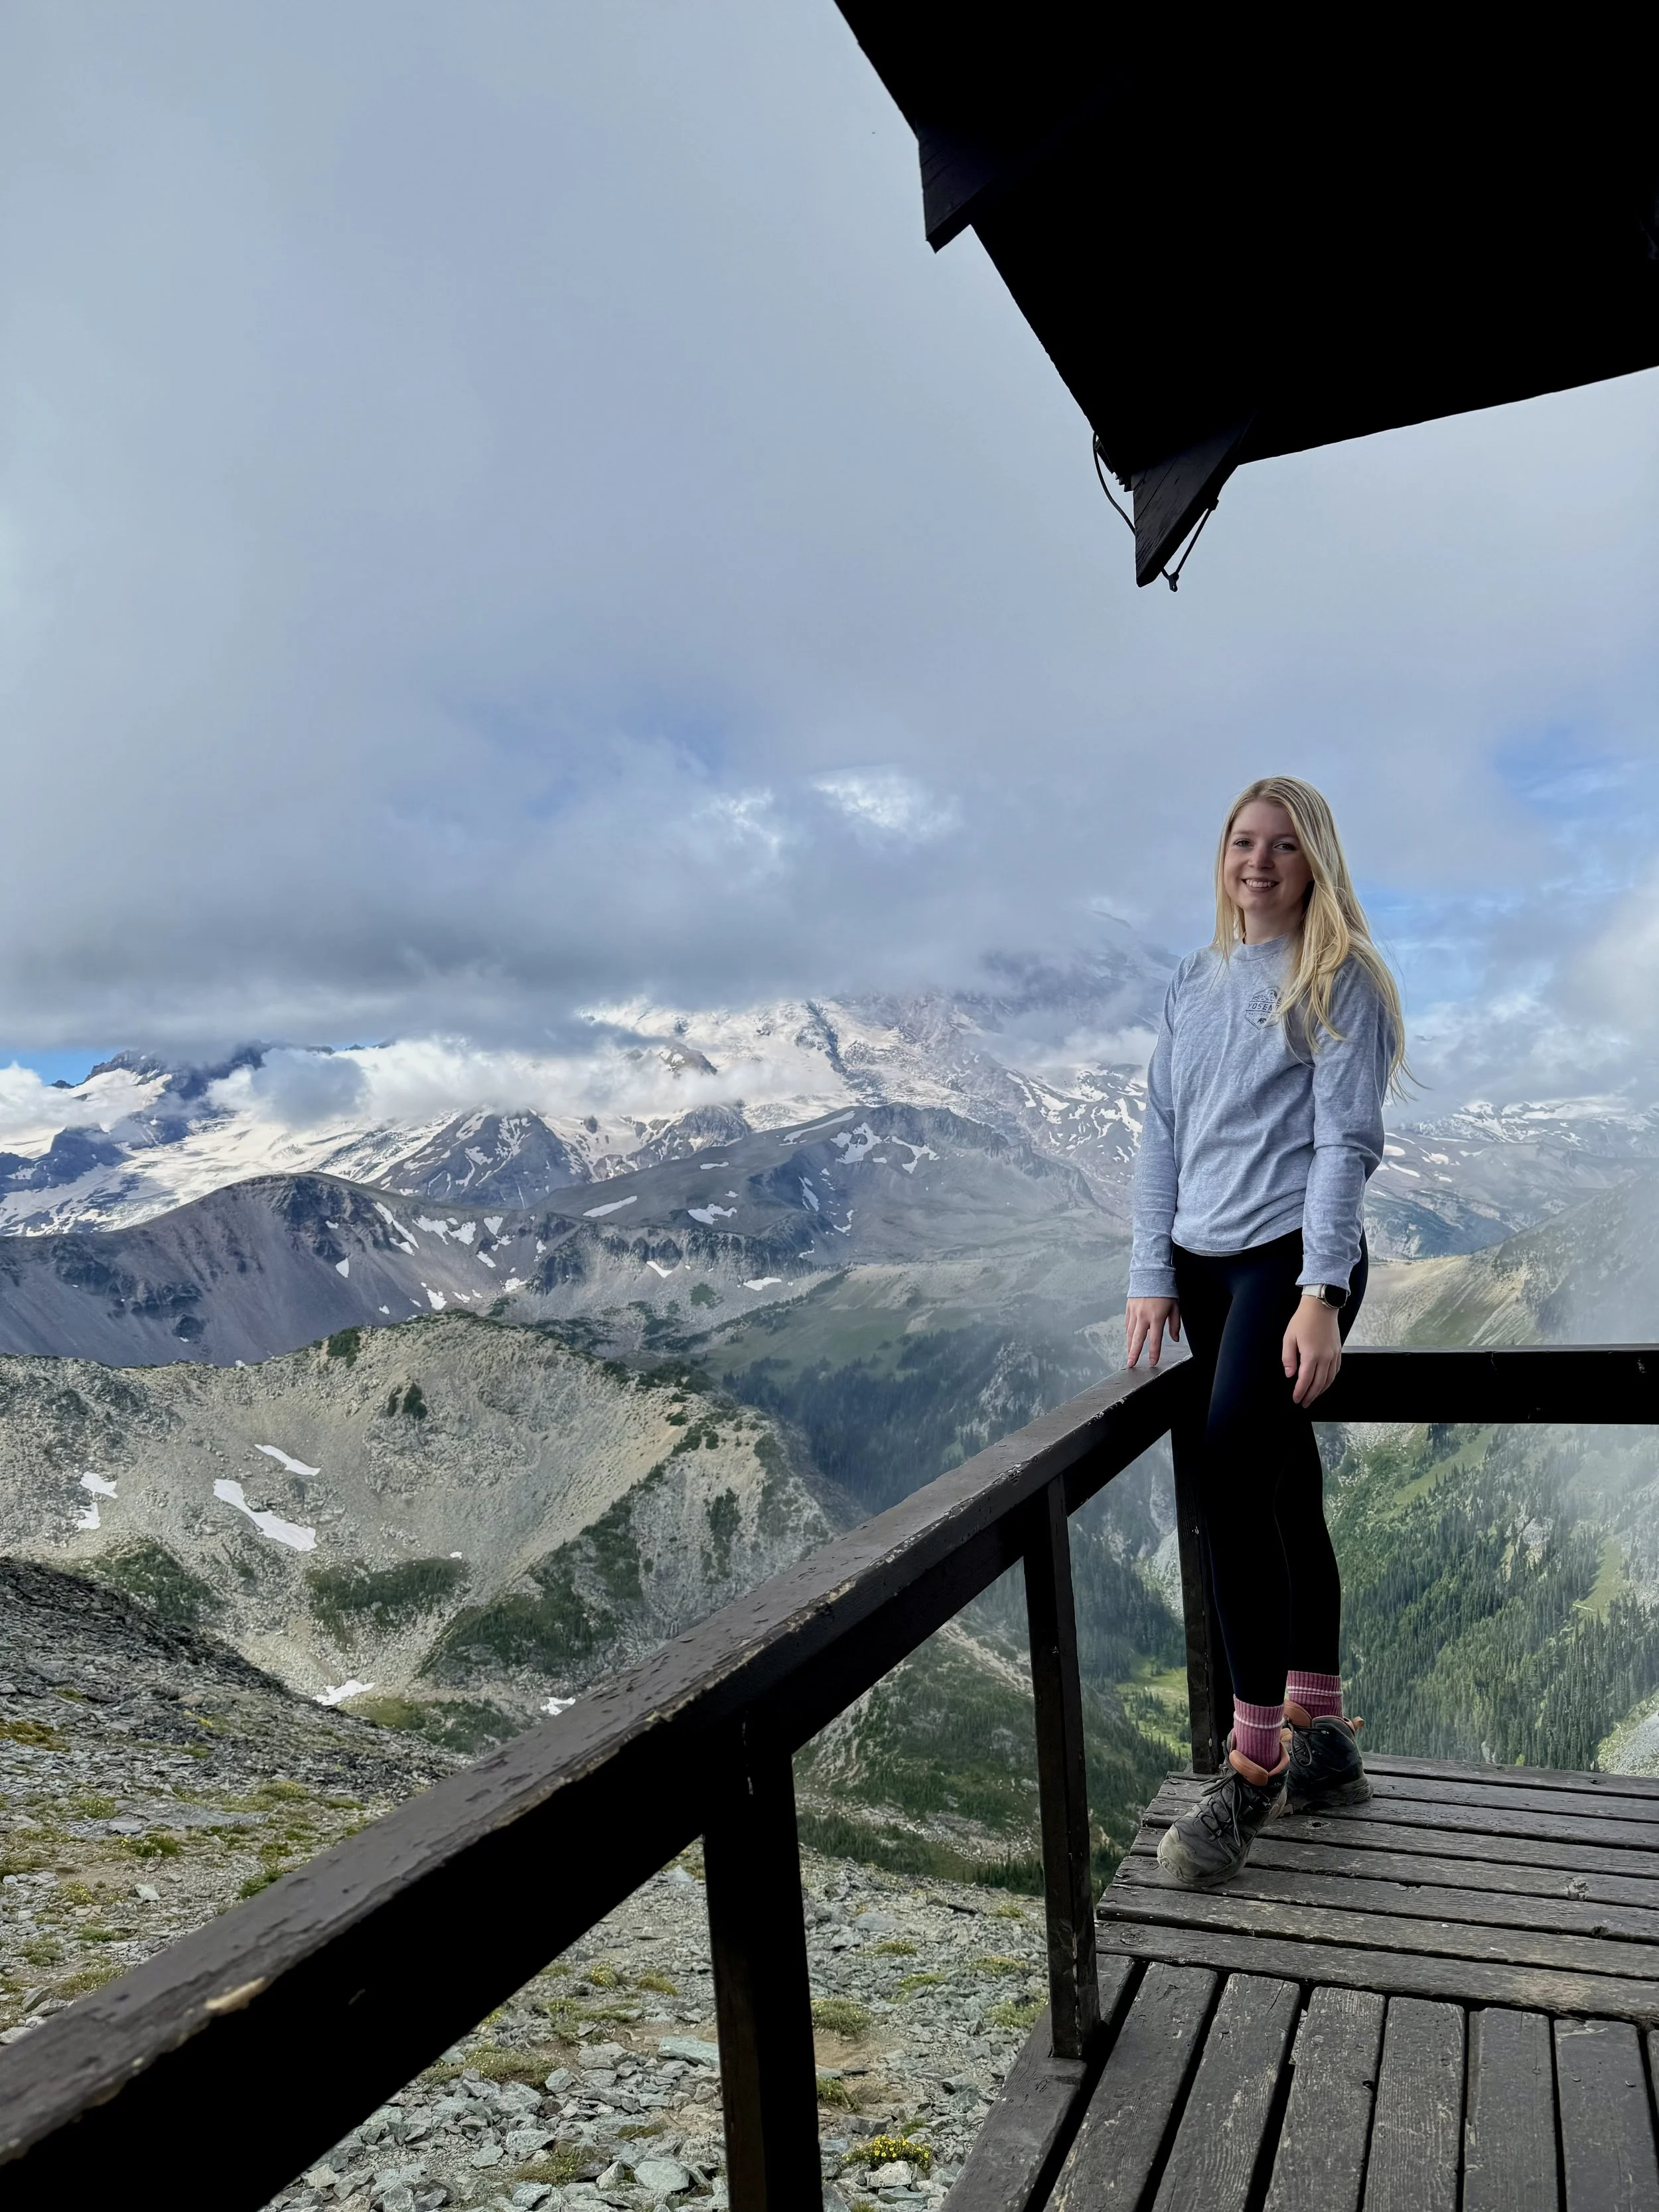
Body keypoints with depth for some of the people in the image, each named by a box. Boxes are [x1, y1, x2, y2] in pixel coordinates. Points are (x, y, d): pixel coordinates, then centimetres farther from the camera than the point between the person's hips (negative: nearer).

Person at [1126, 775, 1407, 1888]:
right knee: (1283, 1492, 11)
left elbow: (1347, 1141, -9)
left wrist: (1321, 1295, -18)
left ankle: (1254, 1765, -6)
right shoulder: (1196, 981, 15)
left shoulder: (1340, 979, -1)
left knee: (1233, 1477, -18)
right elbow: (1162, 1130, 13)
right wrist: (1152, 1276, 6)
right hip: (1203, 1264, 6)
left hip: (1294, 1260, -6)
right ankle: (1324, 1741, 23)